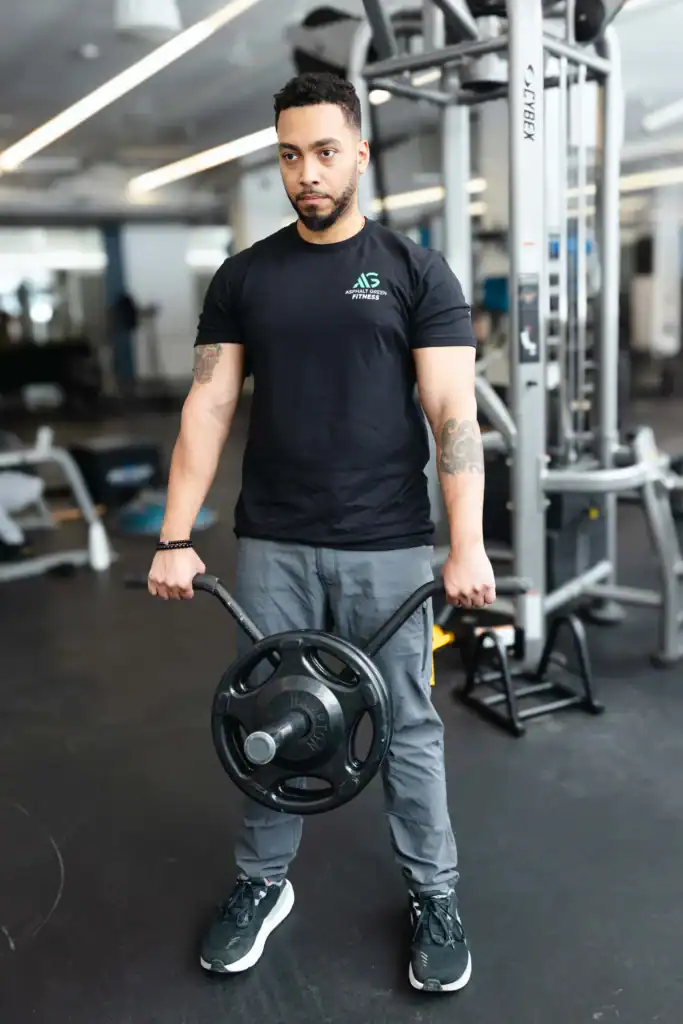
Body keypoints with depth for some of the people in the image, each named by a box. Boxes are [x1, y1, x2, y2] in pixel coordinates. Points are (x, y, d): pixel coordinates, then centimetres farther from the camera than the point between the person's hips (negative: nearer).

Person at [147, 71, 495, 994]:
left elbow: (453, 413, -7)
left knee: (407, 725, 9)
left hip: (386, 546, -2)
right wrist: (176, 538, -5)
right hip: (271, 544, 3)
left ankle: (432, 893, 30)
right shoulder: (244, 276, 7)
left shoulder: (414, 271, 0)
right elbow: (209, 407, 2)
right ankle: (263, 882, 35)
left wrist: (468, 545, -16)